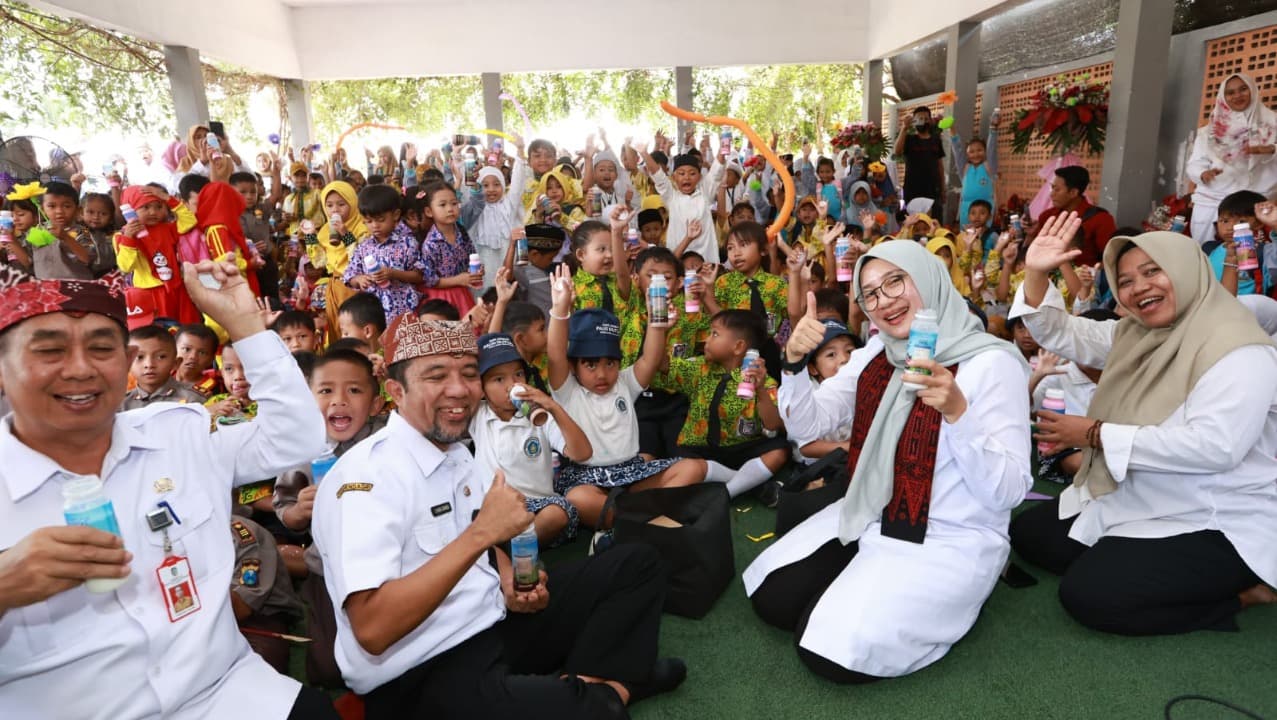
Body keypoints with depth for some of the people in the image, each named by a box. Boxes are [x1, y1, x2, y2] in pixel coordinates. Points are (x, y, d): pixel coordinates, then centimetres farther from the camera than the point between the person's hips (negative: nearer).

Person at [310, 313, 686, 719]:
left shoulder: (456, 454, 6)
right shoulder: (365, 475, -20)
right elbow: (372, 629, -29)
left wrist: (508, 578, -2)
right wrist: (480, 532, -31)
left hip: (498, 620, 8)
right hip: (420, 674, -8)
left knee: (636, 563, 10)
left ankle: (584, 683, -3)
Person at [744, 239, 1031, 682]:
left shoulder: (992, 363, -15)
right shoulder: (876, 355, 4)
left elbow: (1008, 492, -18)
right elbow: (809, 423, -2)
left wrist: (957, 410, -34)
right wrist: (795, 362, -21)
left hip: (953, 540, -6)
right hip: (871, 520, 6)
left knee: (834, 652, -18)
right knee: (771, 596, -4)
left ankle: (947, 602, 7)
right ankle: (872, 586, 16)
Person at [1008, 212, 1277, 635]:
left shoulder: (1239, 350, -20)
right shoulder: (1135, 333, 5)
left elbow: (1215, 447, -32)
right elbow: (1061, 334, 6)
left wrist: (1096, 435, -26)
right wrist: (1037, 274, -12)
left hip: (1215, 524, -8)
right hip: (1136, 502, 9)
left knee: (1088, 595, -22)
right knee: (1027, 535, 6)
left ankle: (1237, 592, -2)